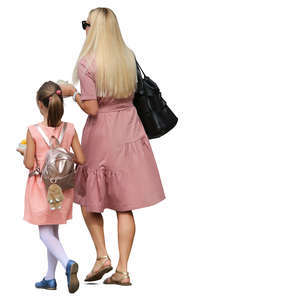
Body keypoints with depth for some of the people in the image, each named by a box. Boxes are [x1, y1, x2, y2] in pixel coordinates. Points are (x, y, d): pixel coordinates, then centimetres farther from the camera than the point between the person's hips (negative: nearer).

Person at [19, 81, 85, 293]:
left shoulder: (34, 131, -16)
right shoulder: (69, 129, -7)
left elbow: (29, 164, -14)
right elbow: (81, 159, -4)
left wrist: (24, 153, 6)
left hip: (41, 186, -4)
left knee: (45, 233, 3)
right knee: (53, 231, 17)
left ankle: (68, 263, -23)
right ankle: (50, 278, 23)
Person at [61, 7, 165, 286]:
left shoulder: (87, 63, -14)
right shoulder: (128, 57, 3)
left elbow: (92, 108, -16)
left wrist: (73, 93, 0)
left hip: (101, 134, -5)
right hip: (129, 131, 5)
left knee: (89, 198, 16)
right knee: (124, 206, 7)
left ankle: (102, 255, 7)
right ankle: (122, 269, 8)